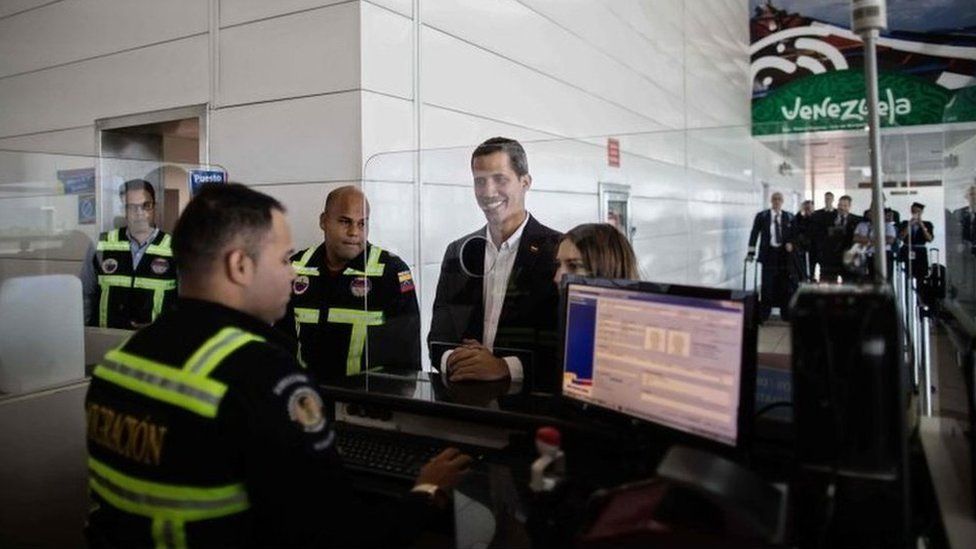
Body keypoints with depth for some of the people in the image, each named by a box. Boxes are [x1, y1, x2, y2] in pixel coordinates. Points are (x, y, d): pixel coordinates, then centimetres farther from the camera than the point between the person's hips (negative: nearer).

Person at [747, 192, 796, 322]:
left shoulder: (789, 217, 8)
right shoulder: (762, 216, 3)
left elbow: (793, 234, 13)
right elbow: (754, 234, 0)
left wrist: (790, 243, -9)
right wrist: (751, 252, -7)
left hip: (784, 253, 2)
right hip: (769, 253, -2)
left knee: (785, 284, 5)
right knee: (767, 285, -3)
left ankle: (785, 314, 15)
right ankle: (763, 315, 4)